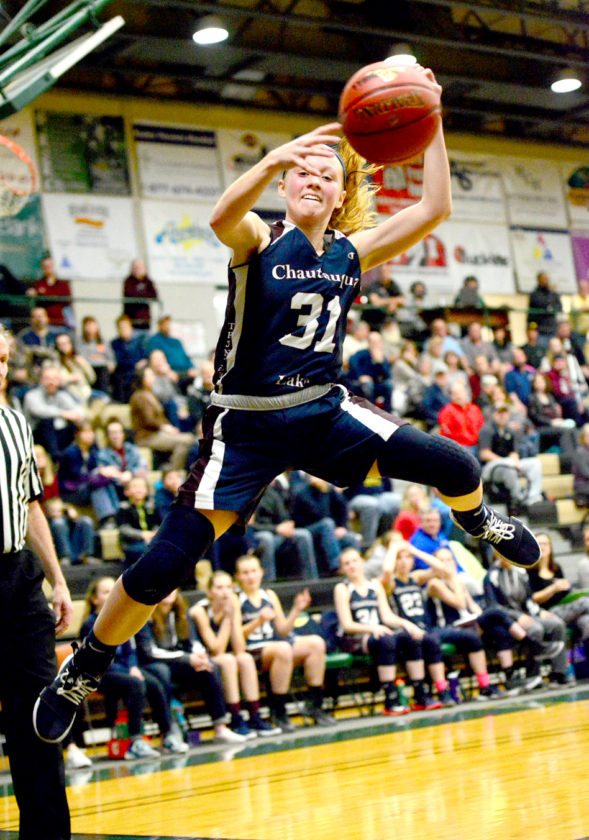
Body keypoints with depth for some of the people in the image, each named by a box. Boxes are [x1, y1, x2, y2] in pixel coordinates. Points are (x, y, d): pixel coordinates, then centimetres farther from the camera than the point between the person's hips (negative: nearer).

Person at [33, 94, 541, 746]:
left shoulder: (353, 252, 4)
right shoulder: (259, 241, -9)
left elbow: (435, 209, -5)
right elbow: (222, 217, -34)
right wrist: (276, 157, -50)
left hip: (324, 413, 4)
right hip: (246, 426, -4)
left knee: (457, 468, -4)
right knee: (165, 564, -13)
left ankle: (478, 522, 34)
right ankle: (81, 668, 8)